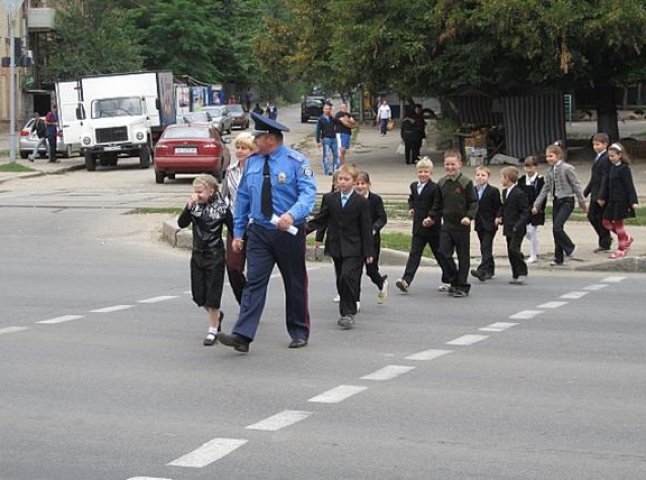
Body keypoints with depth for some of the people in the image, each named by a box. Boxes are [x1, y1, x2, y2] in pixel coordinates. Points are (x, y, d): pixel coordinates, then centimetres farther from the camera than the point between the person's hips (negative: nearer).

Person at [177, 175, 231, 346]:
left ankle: (213, 330, 8)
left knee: (212, 294, -2)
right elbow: (182, 223, -12)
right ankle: (217, 315, 36)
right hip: (197, 255, 5)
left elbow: (232, 228, -2)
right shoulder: (194, 206, 0)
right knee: (199, 295, 9)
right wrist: (189, 206, -23)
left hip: (215, 256, -5)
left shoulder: (221, 208, -10)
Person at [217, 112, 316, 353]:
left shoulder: (296, 161, -7)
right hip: (259, 232, 3)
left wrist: (292, 214, -35)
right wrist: (238, 232, 9)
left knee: (295, 284, 8)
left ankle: (299, 333, 22)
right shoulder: (252, 162, 7)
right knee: (254, 282, -7)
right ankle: (242, 335, -16)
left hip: (289, 232, -3)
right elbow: (243, 198, 12)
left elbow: (308, 193, -17)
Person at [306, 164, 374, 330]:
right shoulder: (331, 199, 8)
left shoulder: (361, 202, -4)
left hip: (353, 249, -5)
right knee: (341, 281, 10)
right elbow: (320, 219, 10)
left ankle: (348, 313, -11)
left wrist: (368, 252, -5)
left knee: (347, 277, -18)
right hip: (336, 248, 5)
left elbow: (366, 228, -3)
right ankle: (347, 313, 21)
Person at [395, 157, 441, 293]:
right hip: (418, 227, 5)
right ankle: (406, 281, -10)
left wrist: (431, 218, -25)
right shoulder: (414, 186, 9)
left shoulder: (434, 188, -14)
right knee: (414, 254, -2)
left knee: (439, 254, 9)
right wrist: (411, 208, 9)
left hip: (432, 227, -5)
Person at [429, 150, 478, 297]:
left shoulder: (466, 182, -8)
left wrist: (469, 216, -20)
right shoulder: (442, 183, 7)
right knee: (443, 253, -6)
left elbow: (474, 202, -7)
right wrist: (433, 217, 11)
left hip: (462, 225, -4)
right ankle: (453, 280, 10)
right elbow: (438, 203, 18)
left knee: (463, 256, 3)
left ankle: (462, 286, 11)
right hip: (447, 224, 4)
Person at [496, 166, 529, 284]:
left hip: (517, 229, -9)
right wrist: (499, 217, 5)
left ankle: (522, 273, -6)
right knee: (510, 252, 9)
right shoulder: (505, 192, 12)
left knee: (514, 249, -16)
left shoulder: (519, 194, -15)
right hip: (508, 228, 9)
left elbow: (525, 212, -15)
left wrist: (518, 225, -25)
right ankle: (516, 275, 15)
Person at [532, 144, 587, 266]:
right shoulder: (551, 171, 10)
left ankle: (570, 248, 3)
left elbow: (576, 186, -8)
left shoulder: (567, 168, -11)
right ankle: (559, 258, 14)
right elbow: (545, 189, 15)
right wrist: (536, 205, 13)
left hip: (567, 201, -7)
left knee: (557, 227, -18)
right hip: (556, 201, 7)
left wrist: (582, 203, -6)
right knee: (556, 229, 6)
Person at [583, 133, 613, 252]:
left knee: (602, 219, 0)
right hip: (595, 194, 9)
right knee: (591, 216, 11)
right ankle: (606, 238, 25)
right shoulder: (597, 157, 14)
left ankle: (605, 243, 11)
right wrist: (586, 192, 19)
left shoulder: (606, 159, -16)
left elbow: (605, 179, -21)